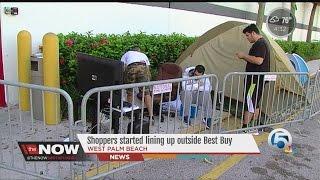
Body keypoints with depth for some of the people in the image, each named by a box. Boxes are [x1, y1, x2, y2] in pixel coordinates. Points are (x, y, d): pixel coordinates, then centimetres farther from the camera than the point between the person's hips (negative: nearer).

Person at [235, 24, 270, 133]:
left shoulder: (260, 44, -15)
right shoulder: (260, 43, 19)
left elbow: (258, 60, -27)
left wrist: (244, 56, -17)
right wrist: (244, 57, 10)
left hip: (256, 79, -11)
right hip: (256, 78, 11)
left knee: (249, 103, -9)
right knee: (255, 104, 15)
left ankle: (245, 128, -5)